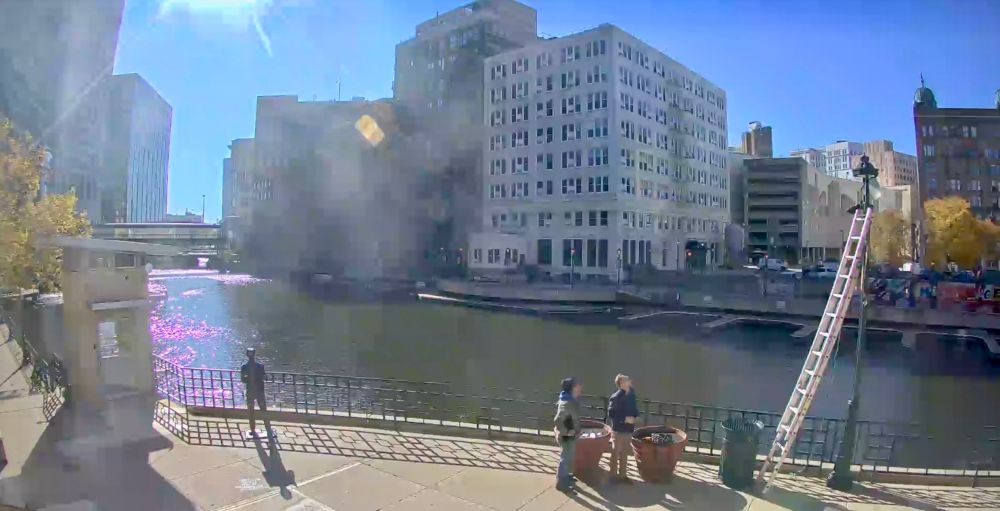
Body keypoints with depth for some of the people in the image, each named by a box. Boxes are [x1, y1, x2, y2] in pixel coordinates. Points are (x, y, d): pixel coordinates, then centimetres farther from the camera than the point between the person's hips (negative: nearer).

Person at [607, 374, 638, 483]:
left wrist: (634, 416, -5)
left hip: (628, 429, 6)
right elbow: (611, 414, -17)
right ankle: (614, 476, 16)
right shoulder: (616, 397, -16)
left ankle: (623, 475, 28)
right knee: (616, 453, 4)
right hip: (618, 429, -6)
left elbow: (634, 410, 15)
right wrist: (624, 419, -20)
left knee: (625, 453, 16)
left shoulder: (631, 395, 4)